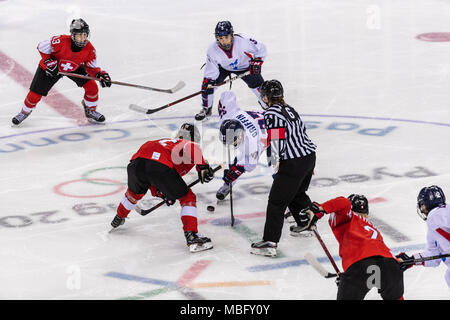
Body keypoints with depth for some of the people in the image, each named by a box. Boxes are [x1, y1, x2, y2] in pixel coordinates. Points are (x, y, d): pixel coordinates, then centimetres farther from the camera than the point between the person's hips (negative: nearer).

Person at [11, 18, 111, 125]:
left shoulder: (89, 49, -27)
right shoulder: (61, 41, -38)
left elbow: (91, 67, -12)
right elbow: (42, 47, -22)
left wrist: (101, 74, -30)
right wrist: (49, 61, -27)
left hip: (75, 68, 3)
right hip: (52, 67, -3)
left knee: (92, 86, -11)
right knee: (36, 92, -1)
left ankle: (90, 111, 17)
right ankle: (25, 111, 30)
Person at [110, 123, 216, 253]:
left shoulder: (166, 141, 41)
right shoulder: (191, 145, 23)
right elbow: (191, 147, -7)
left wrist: (159, 192, 38)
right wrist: (202, 166, -11)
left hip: (136, 163, 6)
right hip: (160, 166, -6)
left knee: (135, 192, 38)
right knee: (187, 198, 7)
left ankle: (119, 218, 58)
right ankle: (192, 236, -6)